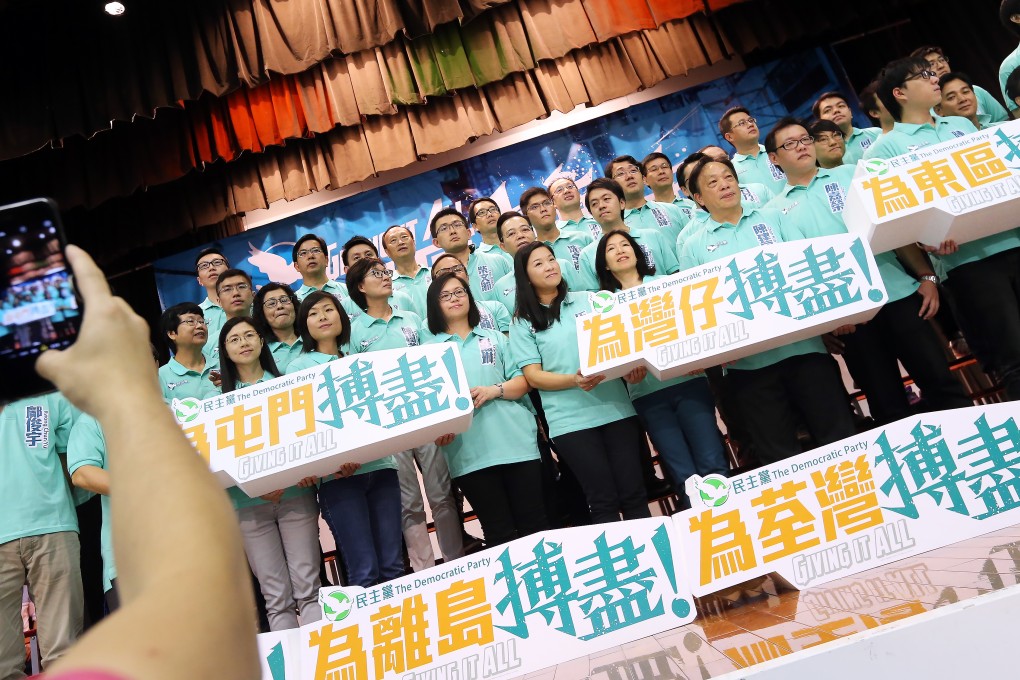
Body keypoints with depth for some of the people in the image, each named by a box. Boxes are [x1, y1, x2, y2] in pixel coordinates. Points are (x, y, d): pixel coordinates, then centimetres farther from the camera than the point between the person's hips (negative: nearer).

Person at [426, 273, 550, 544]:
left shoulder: (495, 338, 17)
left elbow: (523, 381, 10)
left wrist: (494, 390, -10)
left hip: (516, 441, 1)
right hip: (467, 453, -1)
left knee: (535, 524, 4)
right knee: (499, 533, 5)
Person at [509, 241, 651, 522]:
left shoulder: (588, 301, 12)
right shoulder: (523, 323, 4)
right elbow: (534, 377, -2)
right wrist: (574, 380, -19)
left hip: (616, 408, 3)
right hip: (570, 421, -2)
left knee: (633, 493, 3)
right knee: (604, 501, 0)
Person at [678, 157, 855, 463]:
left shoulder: (772, 217, 15)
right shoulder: (694, 246, 10)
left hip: (803, 344, 1)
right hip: (747, 362, -1)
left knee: (841, 438, 2)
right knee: (781, 458, 6)